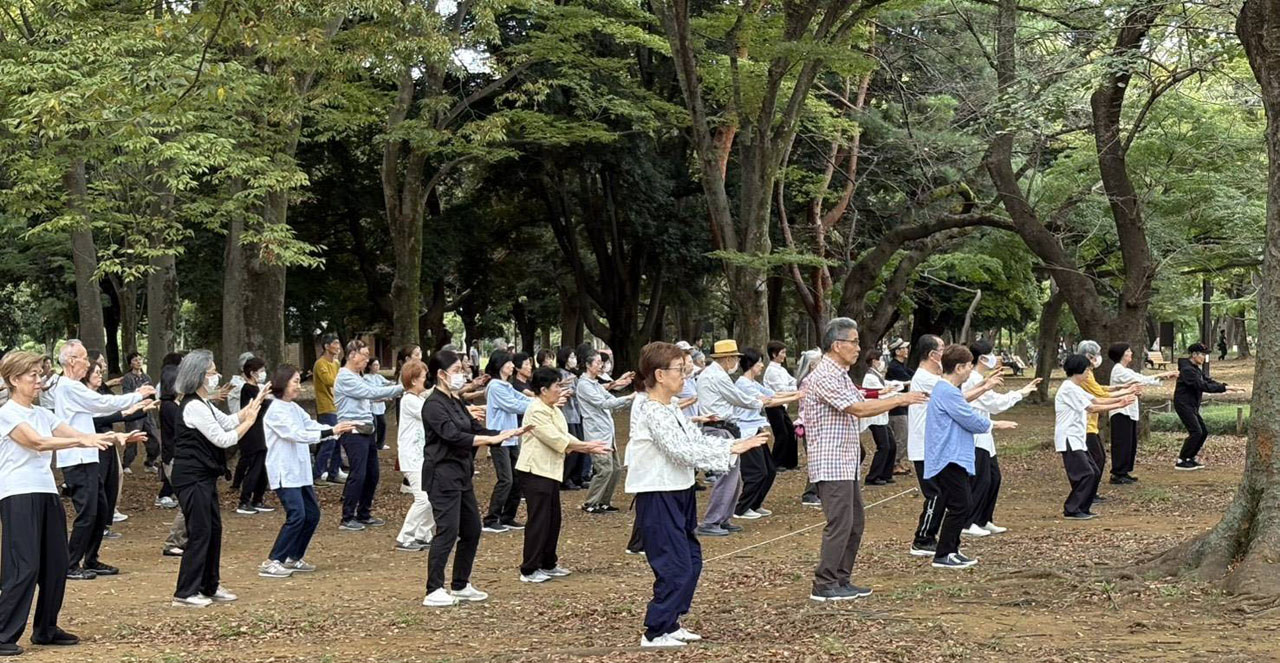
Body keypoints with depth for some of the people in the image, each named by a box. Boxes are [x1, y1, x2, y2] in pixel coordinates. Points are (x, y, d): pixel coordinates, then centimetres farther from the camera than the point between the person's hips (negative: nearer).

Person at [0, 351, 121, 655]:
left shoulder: (41, 414, 14)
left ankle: (46, 629, 21)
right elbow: (38, 442, -23)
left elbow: (75, 433, 7)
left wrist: (109, 437, -10)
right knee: (24, 567, -11)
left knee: (55, 564, 10)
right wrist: (82, 441, -31)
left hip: (47, 493, 8)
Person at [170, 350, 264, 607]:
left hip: (204, 477, 10)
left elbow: (228, 421, 16)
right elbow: (223, 439, -17)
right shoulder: (194, 407, -19)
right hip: (192, 478, -10)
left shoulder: (202, 404, 13)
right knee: (200, 532, -6)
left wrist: (253, 405, 7)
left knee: (214, 529, 14)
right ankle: (185, 593, 0)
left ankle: (210, 586, 23)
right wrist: (249, 422, -8)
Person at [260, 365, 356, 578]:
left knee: (312, 514, 10)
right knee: (296, 515, -16)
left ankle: (294, 558, 22)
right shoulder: (275, 410, -15)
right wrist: (331, 432, -26)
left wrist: (338, 428, -8)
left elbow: (311, 425, 7)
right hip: (284, 473, -9)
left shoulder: (294, 407, 12)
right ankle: (272, 562, -8)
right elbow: (297, 434, -23)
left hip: (300, 471, 9)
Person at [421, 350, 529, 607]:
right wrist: (493, 439, -26)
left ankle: (460, 586, 23)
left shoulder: (456, 402, 14)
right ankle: (434, 592, -3)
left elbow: (476, 429, 15)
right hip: (442, 475, -9)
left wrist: (510, 433, 4)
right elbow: (453, 436, -24)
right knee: (447, 532, -9)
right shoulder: (434, 404, -14)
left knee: (472, 530, 12)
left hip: (461, 474, 9)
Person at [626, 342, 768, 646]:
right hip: (658, 499, -10)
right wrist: (731, 449, -22)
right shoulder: (653, 412, -19)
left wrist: (738, 444, 0)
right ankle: (655, 633, 4)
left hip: (679, 495, 10)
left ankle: (670, 623, 26)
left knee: (691, 561, 15)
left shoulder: (672, 410, 12)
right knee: (675, 567, -7)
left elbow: (697, 440, 12)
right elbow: (683, 452, -24)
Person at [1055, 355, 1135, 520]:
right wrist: (1118, 405, -14)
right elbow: (1092, 408, -17)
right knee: (1086, 474, -12)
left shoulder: (1075, 389, 17)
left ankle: (1082, 508, 15)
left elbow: (1097, 400, 14)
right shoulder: (1069, 389, -16)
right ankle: (1072, 510, -7)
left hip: (1077, 440, 10)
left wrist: (1120, 399, 2)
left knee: (1094, 472, 10)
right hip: (1069, 440, -10)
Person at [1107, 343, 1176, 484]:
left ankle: (1124, 472, 16)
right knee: (1121, 444, -8)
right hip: (1121, 412, -10)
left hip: (1130, 412, 10)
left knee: (1131, 444, 11)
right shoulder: (1118, 370, -11)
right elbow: (1139, 380, -17)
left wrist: (1165, 376, 3)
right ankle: (1117, 474, -6)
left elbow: (1143, 379, 14)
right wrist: (1160, 376, -14)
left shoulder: (1127, 371, 19)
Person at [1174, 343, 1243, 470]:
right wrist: (1225, 388, -25)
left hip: (1192, 406, 10)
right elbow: (1203, 386, -25)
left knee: (1203, 432, 10)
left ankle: (1190, 458, 19)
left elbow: (1208, 381, 13)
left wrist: (1227, 387, 0)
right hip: (1184, 405, -10)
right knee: (1196, 432, -14)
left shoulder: (1197, 369, 15)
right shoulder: (1187, 369, -19)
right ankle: (1181, 461, -8)